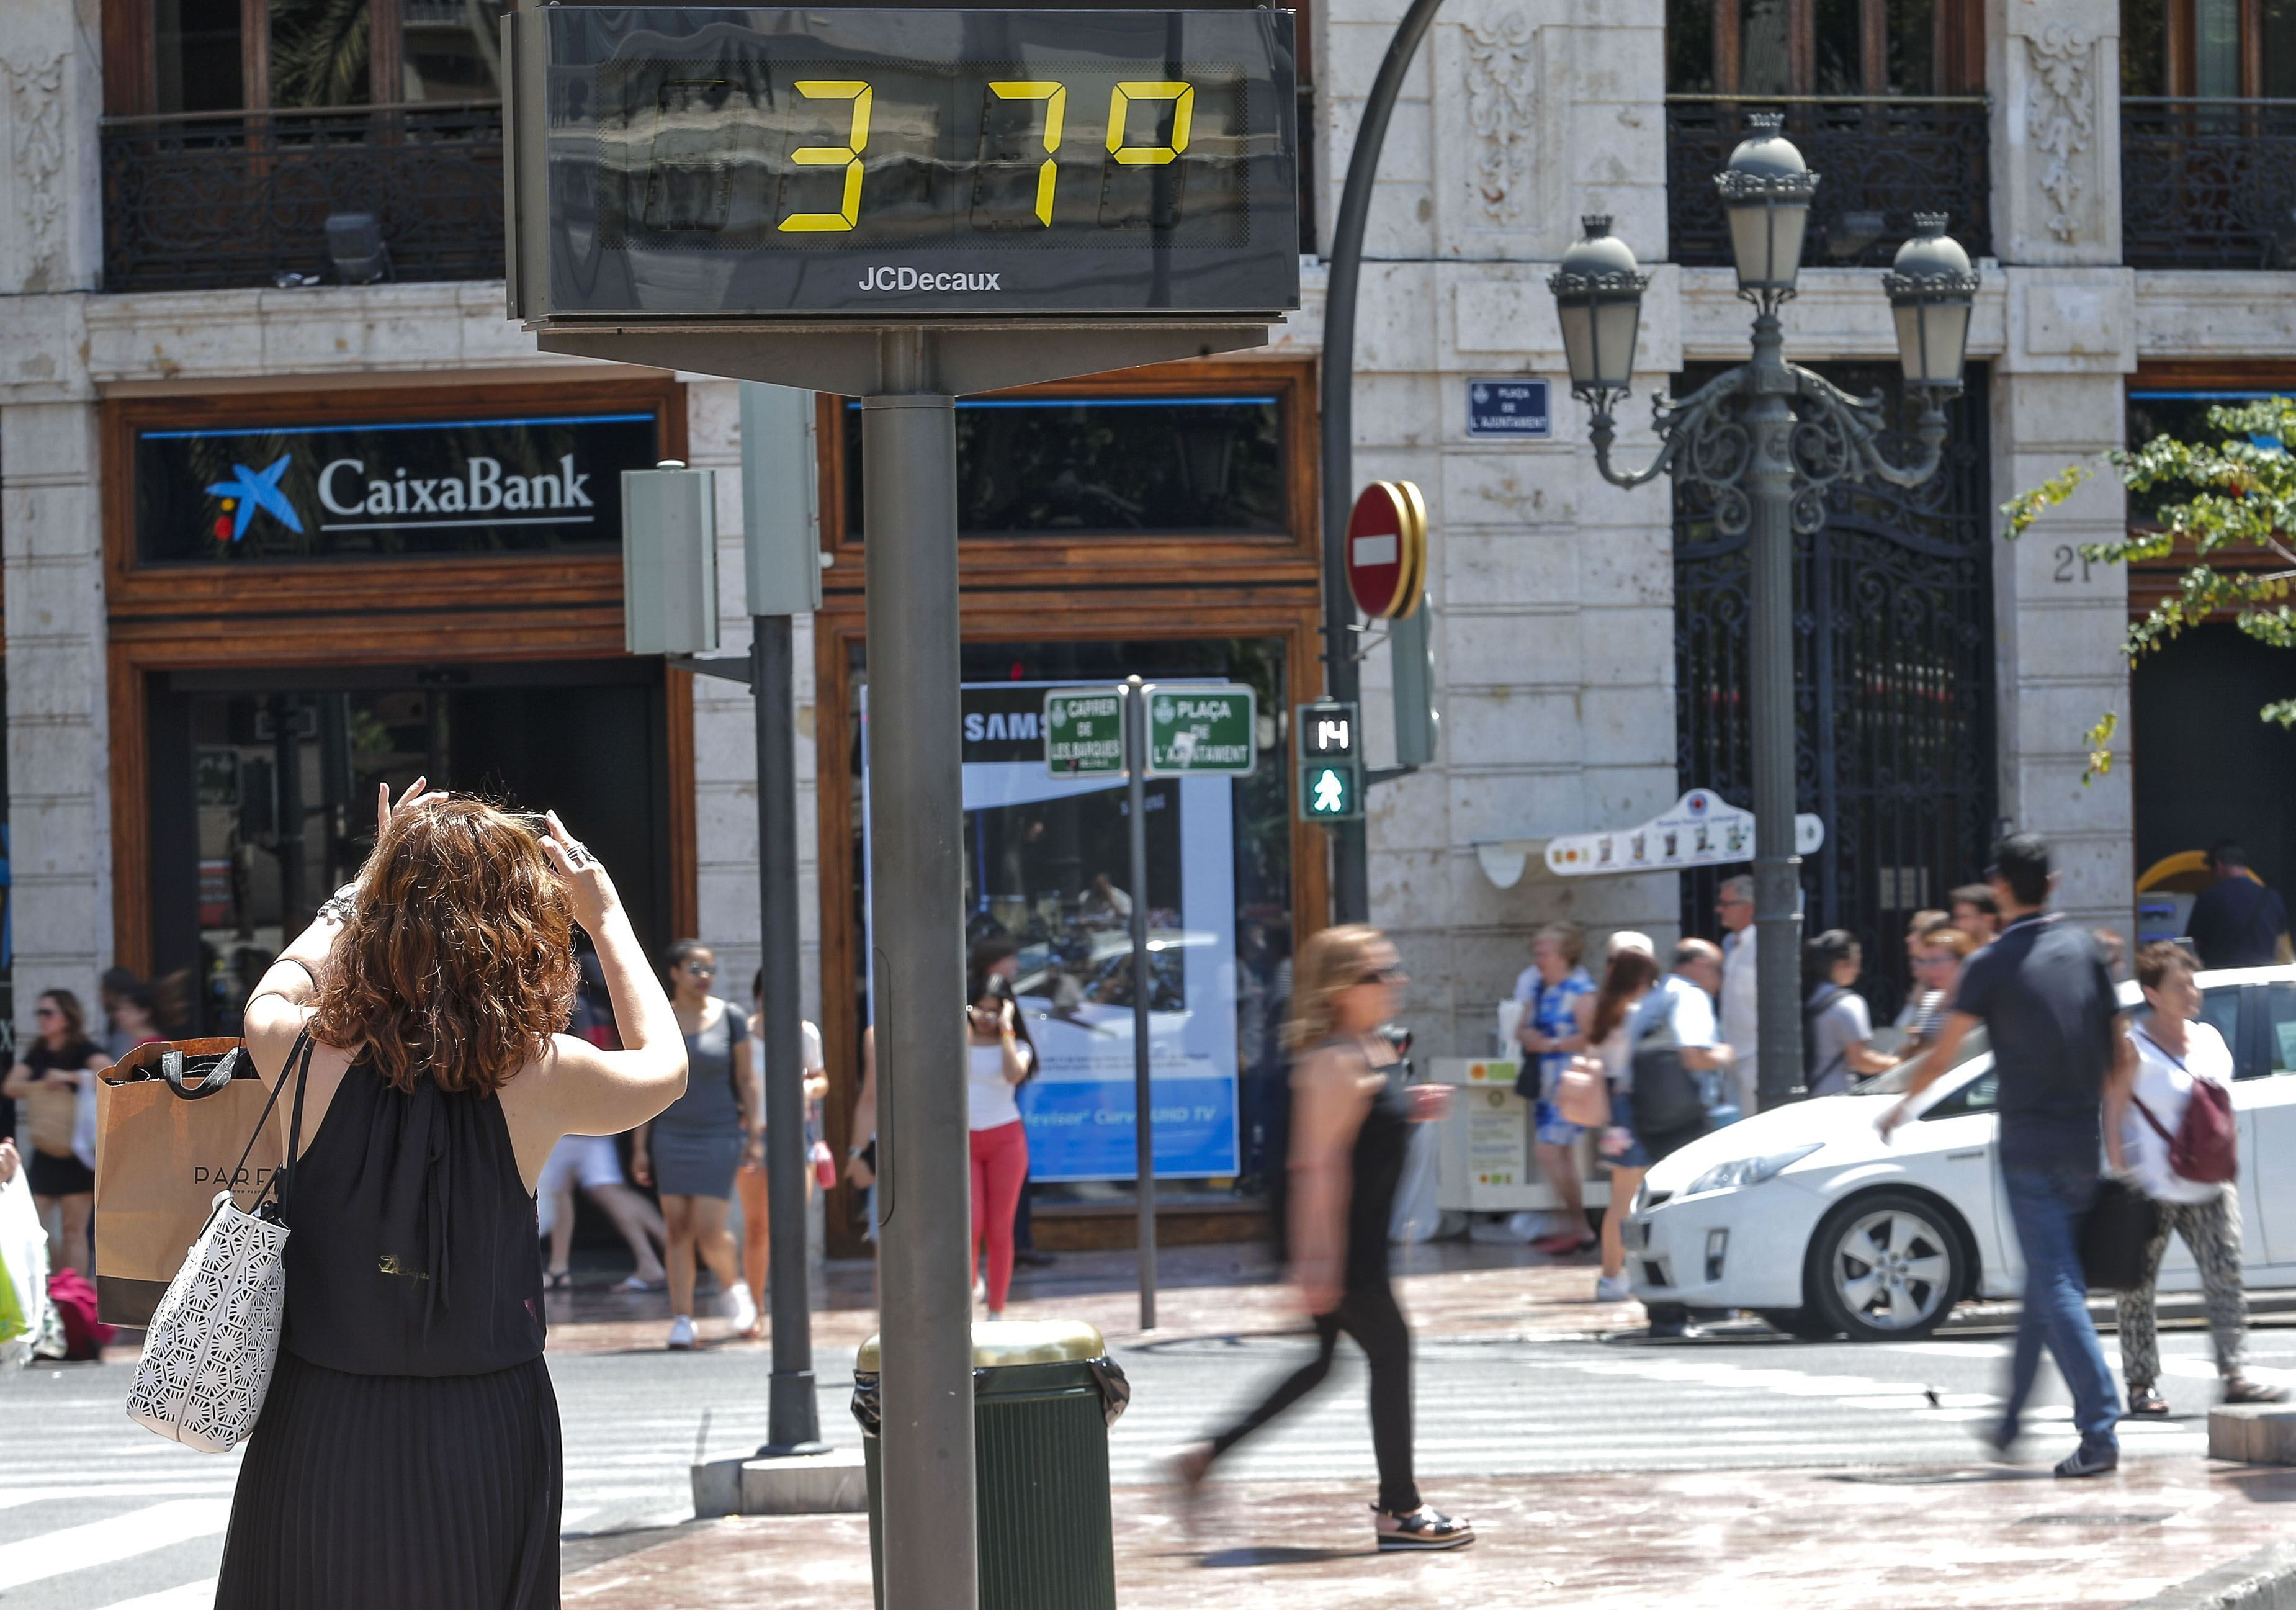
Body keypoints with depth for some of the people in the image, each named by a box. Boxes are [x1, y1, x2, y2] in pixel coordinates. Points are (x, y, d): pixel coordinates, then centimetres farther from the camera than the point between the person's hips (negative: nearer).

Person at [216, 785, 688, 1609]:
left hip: (319, 1439, 1)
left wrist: (372, 877, 28)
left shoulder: (308, 1053, -9)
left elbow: (272, 993, 19)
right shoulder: (537, 1077, -12)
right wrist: (604, 915, 23)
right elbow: (664, 1063, 12)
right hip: (481, 1441, -1)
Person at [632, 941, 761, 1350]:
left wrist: (753, 1136, 0)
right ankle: (682, 1319, 3)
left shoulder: (730, 1018, -1)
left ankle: (734, 1286, 21)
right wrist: (640, 1147, 3)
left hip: (719, 1136, -2)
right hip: (671, 1136, 2)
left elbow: (745, 1082, 3)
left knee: (708, 1231, -9)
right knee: (678, 1229, -1)